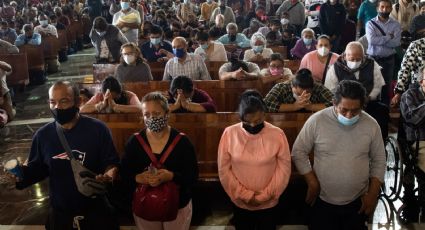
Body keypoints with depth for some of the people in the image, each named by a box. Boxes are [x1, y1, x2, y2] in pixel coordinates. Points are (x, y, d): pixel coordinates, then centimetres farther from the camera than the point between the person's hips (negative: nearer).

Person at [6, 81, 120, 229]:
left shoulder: (97, 129, -12)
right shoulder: (43, 135, -3)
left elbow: (112, 163, -7)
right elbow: (37, 168, 7)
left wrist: (109, 176, -28)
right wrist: (21, 174, -13)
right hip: (59, 211, 3)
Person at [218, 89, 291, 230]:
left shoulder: (277, 134, -12)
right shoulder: (229, 133, -11)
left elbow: (284, 169, -7)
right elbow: (224, 170, -7)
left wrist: (264, 195, -12)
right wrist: (245, 195, -11)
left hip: (268, 204, 0)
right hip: (240, 204, 1)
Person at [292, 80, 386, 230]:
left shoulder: (371, 125, -7)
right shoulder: (316, 120, -13)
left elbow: (379, 160, 4)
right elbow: (298, 152, -5)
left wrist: (373, 194, -1)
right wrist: (312, 183, -9)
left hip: (357, 203, 2)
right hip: (322, 202, -1)